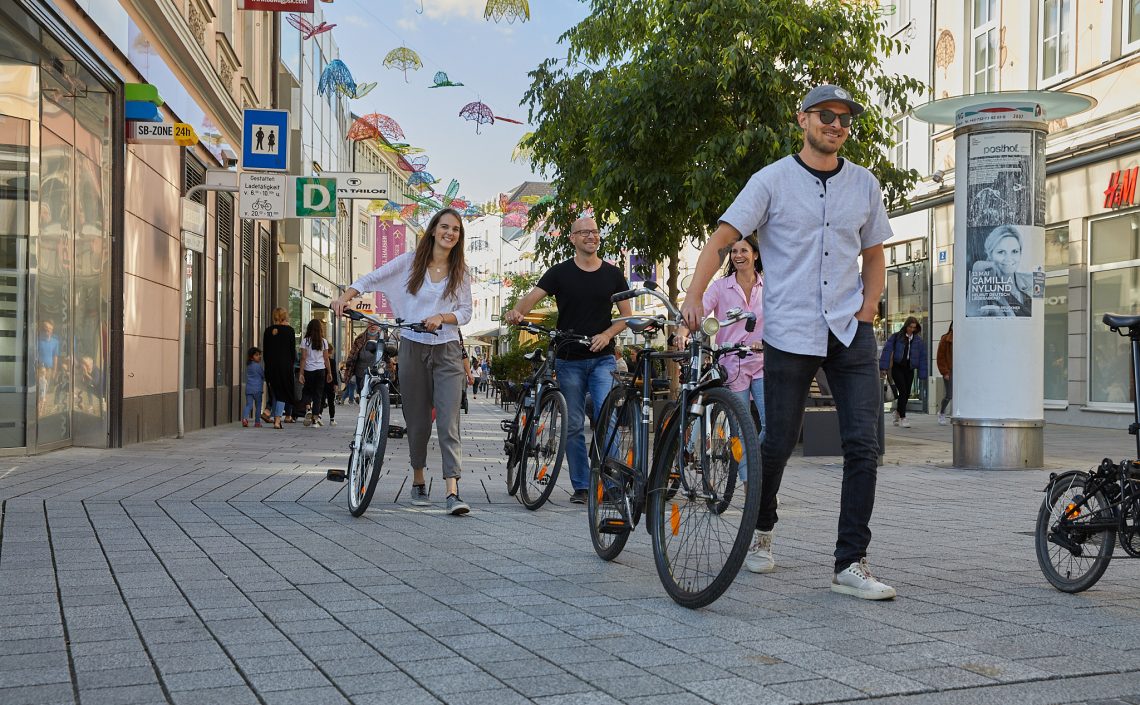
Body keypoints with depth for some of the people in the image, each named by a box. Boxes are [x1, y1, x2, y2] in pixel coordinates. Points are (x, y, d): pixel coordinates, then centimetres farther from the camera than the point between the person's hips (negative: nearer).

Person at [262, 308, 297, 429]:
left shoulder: (268, 330, 4)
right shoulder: (289, 330, -4)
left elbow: (265, 351, 7)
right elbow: (293, 350, -4)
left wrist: (268, 364, 14)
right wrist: (292, 363, 8)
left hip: (271, 365, 3)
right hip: (285, 365, -3)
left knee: (275, 392, 17)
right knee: (283, 393, 1)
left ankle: (275, 415, 16)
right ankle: (277, 419, -8)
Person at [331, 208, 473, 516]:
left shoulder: (461, 271, 6)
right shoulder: (411, 262, 3)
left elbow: (466, 311, 3)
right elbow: (372, 279, 2)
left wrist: (442, 317, -16)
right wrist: (345, 297, -14)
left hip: (447, 351, 0)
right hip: (413, 349, 0)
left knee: (448, 422, -11)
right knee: (418, 421, 7)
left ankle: (453, 492, -16)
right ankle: (418, 481, 26)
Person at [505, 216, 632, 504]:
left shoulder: (613, 274, 7)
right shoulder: (560, 272, 2)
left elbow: (627, 315, 9)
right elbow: (533, 296, -12)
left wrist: (607, 334, -9)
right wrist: (517, 311, -34)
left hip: (602, 358, 0)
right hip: (569, 359, 0)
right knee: (573, 425, 4)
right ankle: (581, 486, 12)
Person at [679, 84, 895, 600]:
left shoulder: (864, 185, 12)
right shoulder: (772, 180, 0)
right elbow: (722, 238, -7)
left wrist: (867, 308, 5)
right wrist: (694, 295, -22)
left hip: (850, 332, 3)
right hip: (790, 333, -3)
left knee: (863, 445, -7)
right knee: (778, 444, 2)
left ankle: (850, 565, -2)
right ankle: (762, 530, 31)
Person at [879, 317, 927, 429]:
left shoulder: (918, 340, 5)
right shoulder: (896, 337, -4)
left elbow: (922, 357, 7)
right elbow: (887, 350, -7)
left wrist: (922, 374, 2)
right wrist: (884, 367, -14)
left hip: (909, 369, 4)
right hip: (897, 368, -4)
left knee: (907, 394, 8)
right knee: (903, 392, -12)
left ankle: (897, 413, 31)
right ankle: (902, 418, -8)